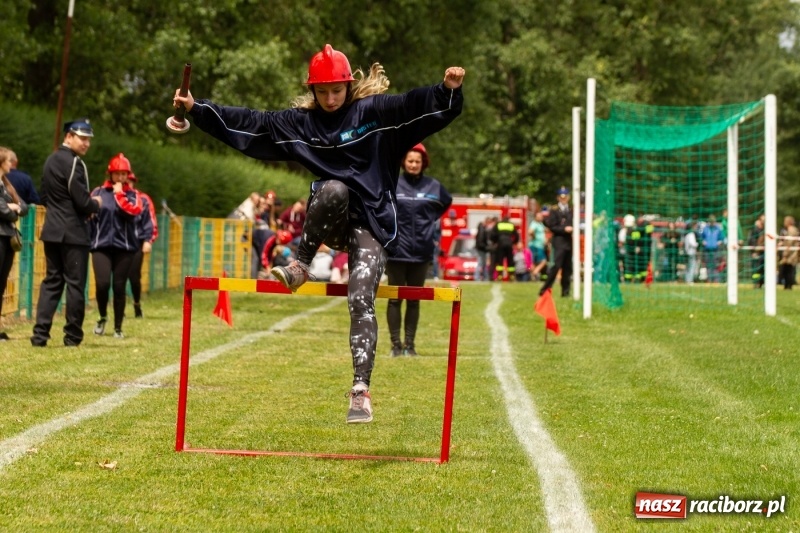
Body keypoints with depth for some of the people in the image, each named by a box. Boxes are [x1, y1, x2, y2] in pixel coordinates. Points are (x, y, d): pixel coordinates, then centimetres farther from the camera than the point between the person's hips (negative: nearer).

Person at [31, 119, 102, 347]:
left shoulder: (51, 161, 13)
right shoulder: (74, 163, -15)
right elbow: (83, 202, -19)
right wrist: (96, 204, 2)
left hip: (51, 231, 8)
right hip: (73, 233, -8)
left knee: (51, 281, 8)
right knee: (75, 284, 0)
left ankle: (40, 333, 0)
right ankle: (73, 335, 6)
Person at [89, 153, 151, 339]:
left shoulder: (133, 195, 8)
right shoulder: (98, 193, 7)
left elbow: (133, 211, -13)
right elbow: (89, 217, 8)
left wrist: (119, 194, -7)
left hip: (124, 247, 1)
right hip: (101, 245, -1)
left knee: (119, 288, 2)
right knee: (102, 284, -14)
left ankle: (118, 327, 15)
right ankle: (103, 318, 12)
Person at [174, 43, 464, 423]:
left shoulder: (376, 111, -2)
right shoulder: (300, 122, 8)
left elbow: (418, 107, -14)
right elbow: (249, 123, 9)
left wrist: (449, 90, -34)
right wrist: (196, 109, 5)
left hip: (372, 224, -2)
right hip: (328, 220, 2)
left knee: (361, 300, -17)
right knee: (333, 190, -34)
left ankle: (361, 389, -17)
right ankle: (300, 267, -14)